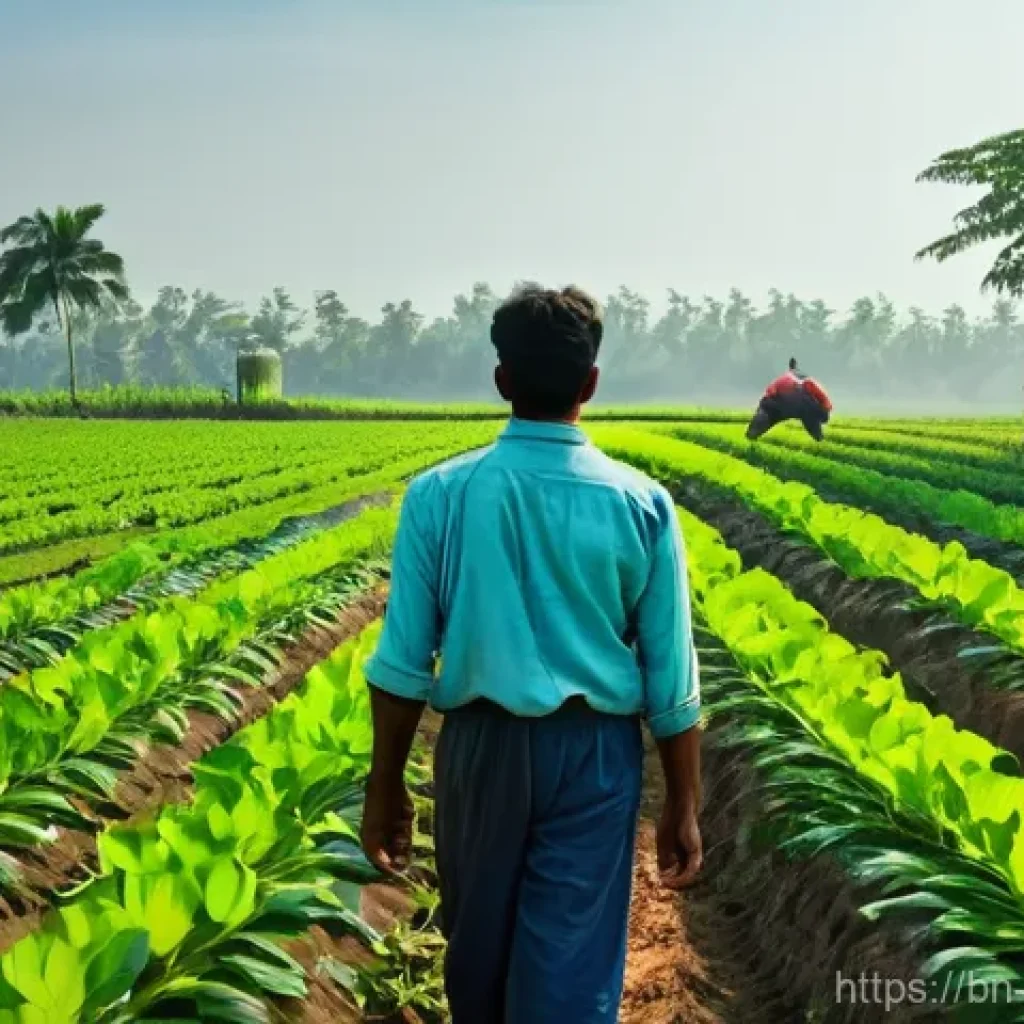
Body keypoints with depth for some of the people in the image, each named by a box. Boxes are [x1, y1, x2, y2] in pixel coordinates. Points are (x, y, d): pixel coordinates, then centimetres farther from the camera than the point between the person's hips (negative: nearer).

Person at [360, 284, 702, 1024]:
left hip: (481, 747, 1)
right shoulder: (641, 505, -8)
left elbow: (402, 663, -6)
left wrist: (385, 787, 5)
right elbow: (671, 683, -5)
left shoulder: (439, 496, -8)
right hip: (594, 755, -1)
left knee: (477, 948, 20)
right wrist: (683, 808, 5)